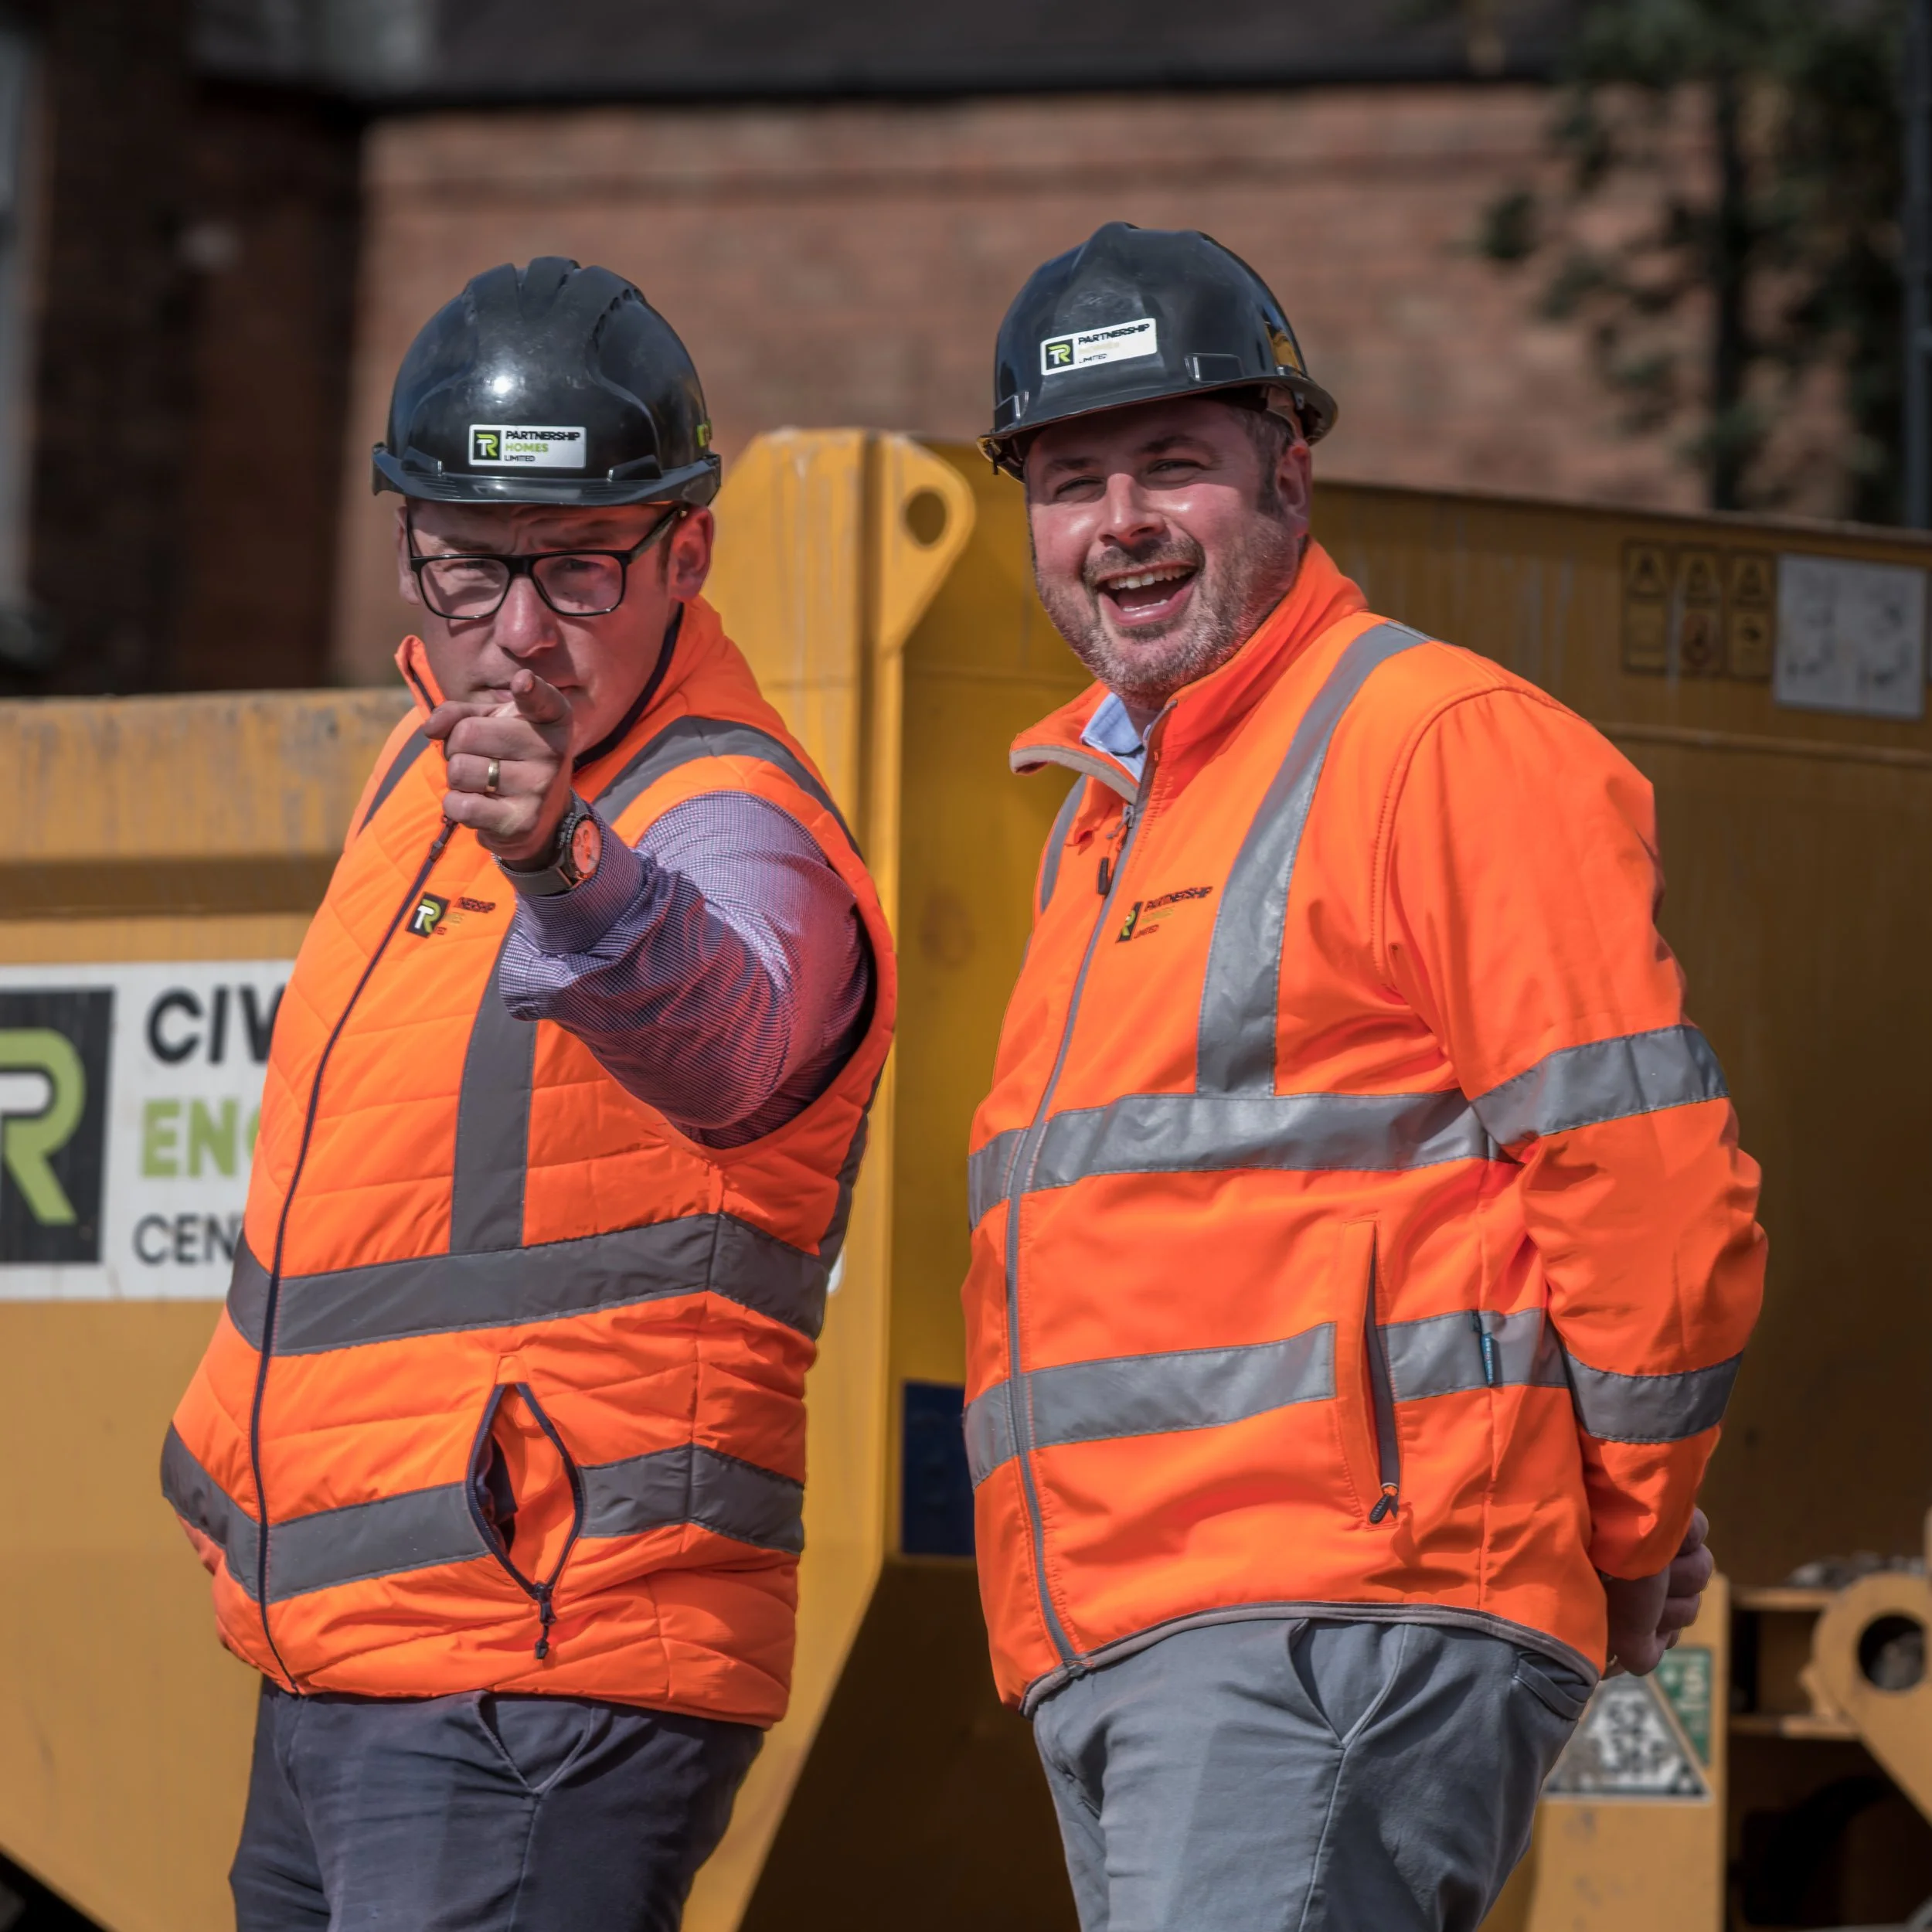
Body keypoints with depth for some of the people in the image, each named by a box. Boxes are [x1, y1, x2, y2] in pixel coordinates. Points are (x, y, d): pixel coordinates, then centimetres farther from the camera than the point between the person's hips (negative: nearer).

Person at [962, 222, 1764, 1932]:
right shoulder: (1104, 813, 25)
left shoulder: (1448, 746, -4)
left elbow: (1646, 1174, -9)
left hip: (1341, 1616, -9)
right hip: (1114, 1646, 9)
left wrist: (1626, 1540, 1)